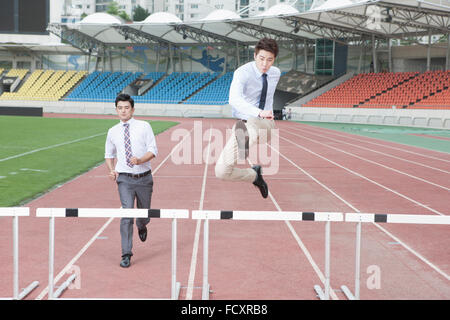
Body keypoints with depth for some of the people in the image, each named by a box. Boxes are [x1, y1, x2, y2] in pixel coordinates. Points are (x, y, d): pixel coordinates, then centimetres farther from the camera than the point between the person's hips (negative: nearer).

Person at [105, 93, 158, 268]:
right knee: (127, 214, -13)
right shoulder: (112, 132, 7)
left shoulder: (144, 126, 0)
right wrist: (111, 170, 0)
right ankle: (126, 255, -9)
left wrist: (140, 160, -24)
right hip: (125, 179, 0)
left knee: (144, 213, 14)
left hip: (144, 177, 0)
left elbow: (153, 150, -5)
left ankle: (141, 226, 53)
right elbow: (109, 154, 19)